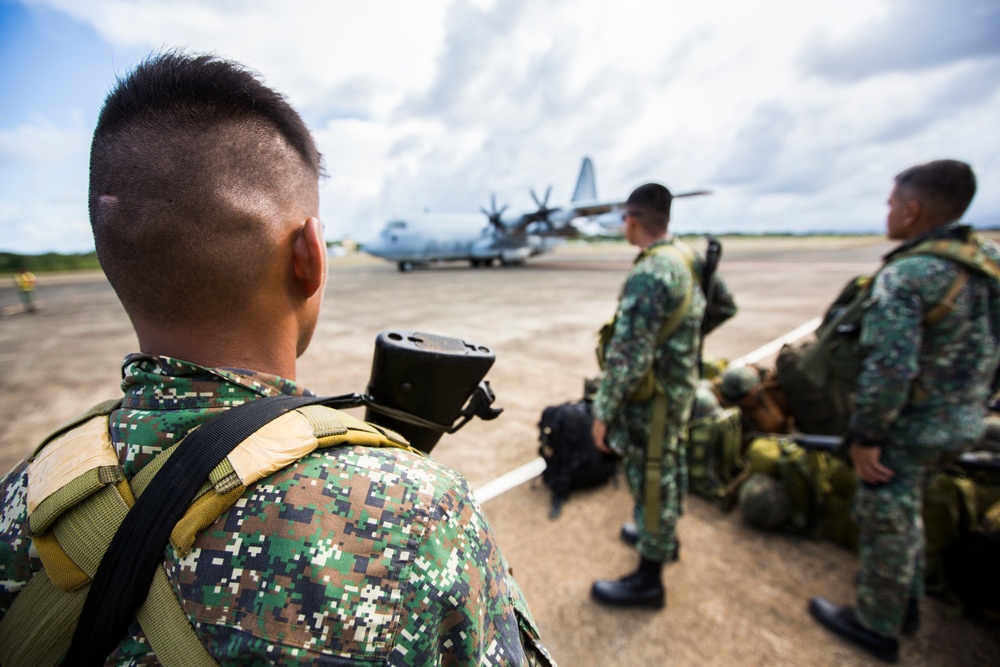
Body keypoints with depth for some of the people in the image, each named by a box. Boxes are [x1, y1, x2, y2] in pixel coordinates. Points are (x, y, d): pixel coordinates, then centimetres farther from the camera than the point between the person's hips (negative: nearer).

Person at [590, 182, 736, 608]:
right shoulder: (691, 258, 1)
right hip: (682, 386, 9)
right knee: (669, 469, 25)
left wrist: (603, 412, -21)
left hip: (652, 398, -9)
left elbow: (628, 358, -29)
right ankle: (661, 535, 50)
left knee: (650, 480, 6)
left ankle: (648, 580, 25)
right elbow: (725, 306, 16)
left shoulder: (648, 276, -27)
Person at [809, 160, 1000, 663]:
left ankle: (876, 625, 30)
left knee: (884, 521, 10)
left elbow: (888, 370, -29)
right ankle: (906, 606, 44)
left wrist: (864, 438, -18)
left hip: (908, 427, -8)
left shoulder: (903, 276, -24)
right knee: (905, 510, 26)